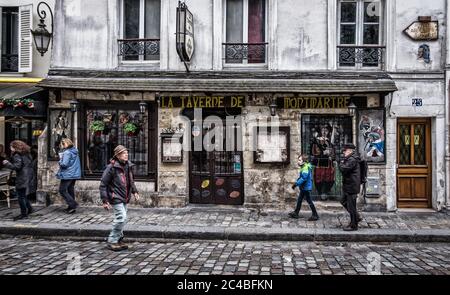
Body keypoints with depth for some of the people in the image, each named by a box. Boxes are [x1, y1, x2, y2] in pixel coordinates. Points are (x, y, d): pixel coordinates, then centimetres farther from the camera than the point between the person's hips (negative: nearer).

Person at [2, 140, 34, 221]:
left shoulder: (17, 156, -12)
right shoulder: (27, 154, 12)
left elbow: (17, 166, -22)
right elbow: (31, 165, 17)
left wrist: (7, 163, -11)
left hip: (21, 179, -8)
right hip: (28, 178, 9)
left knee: (21, 196, 0)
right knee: (23, 195, 20)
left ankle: (24, 214, 4)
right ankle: (29, 209, 23)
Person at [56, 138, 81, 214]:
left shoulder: (67, 152, -16)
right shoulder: (75, 152, 10)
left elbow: (64, 164, -22)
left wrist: (60, 161, -2)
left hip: (68, 175, -9)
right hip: (74, 174, 9)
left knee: (62, 190, -1)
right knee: (70, 190, 14)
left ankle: (73, 204, -8)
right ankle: (71, 207, 18)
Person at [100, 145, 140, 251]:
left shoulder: (128, 166, 5)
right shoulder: (111, 167, -16)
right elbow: (103, 185, -13)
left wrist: (134, 191, 11)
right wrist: (105, 201, -15)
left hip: (124, 198, 7)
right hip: (116, 198, -7)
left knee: (121, 219, 14)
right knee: (121, 217, -12)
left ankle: (119, 240, 29)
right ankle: (112, 241, 3)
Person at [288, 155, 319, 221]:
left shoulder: (305, 168, -21)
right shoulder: (303, 167, 11)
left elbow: (303, 178, -28)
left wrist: (296, 184, -26)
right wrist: (296, 183, 12)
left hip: (306, 187, -10)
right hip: (303, 187, 10)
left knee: (309, 201, -2)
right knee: (299, 200, 16)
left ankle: (315, 215, 7)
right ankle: (296, 213, 26)